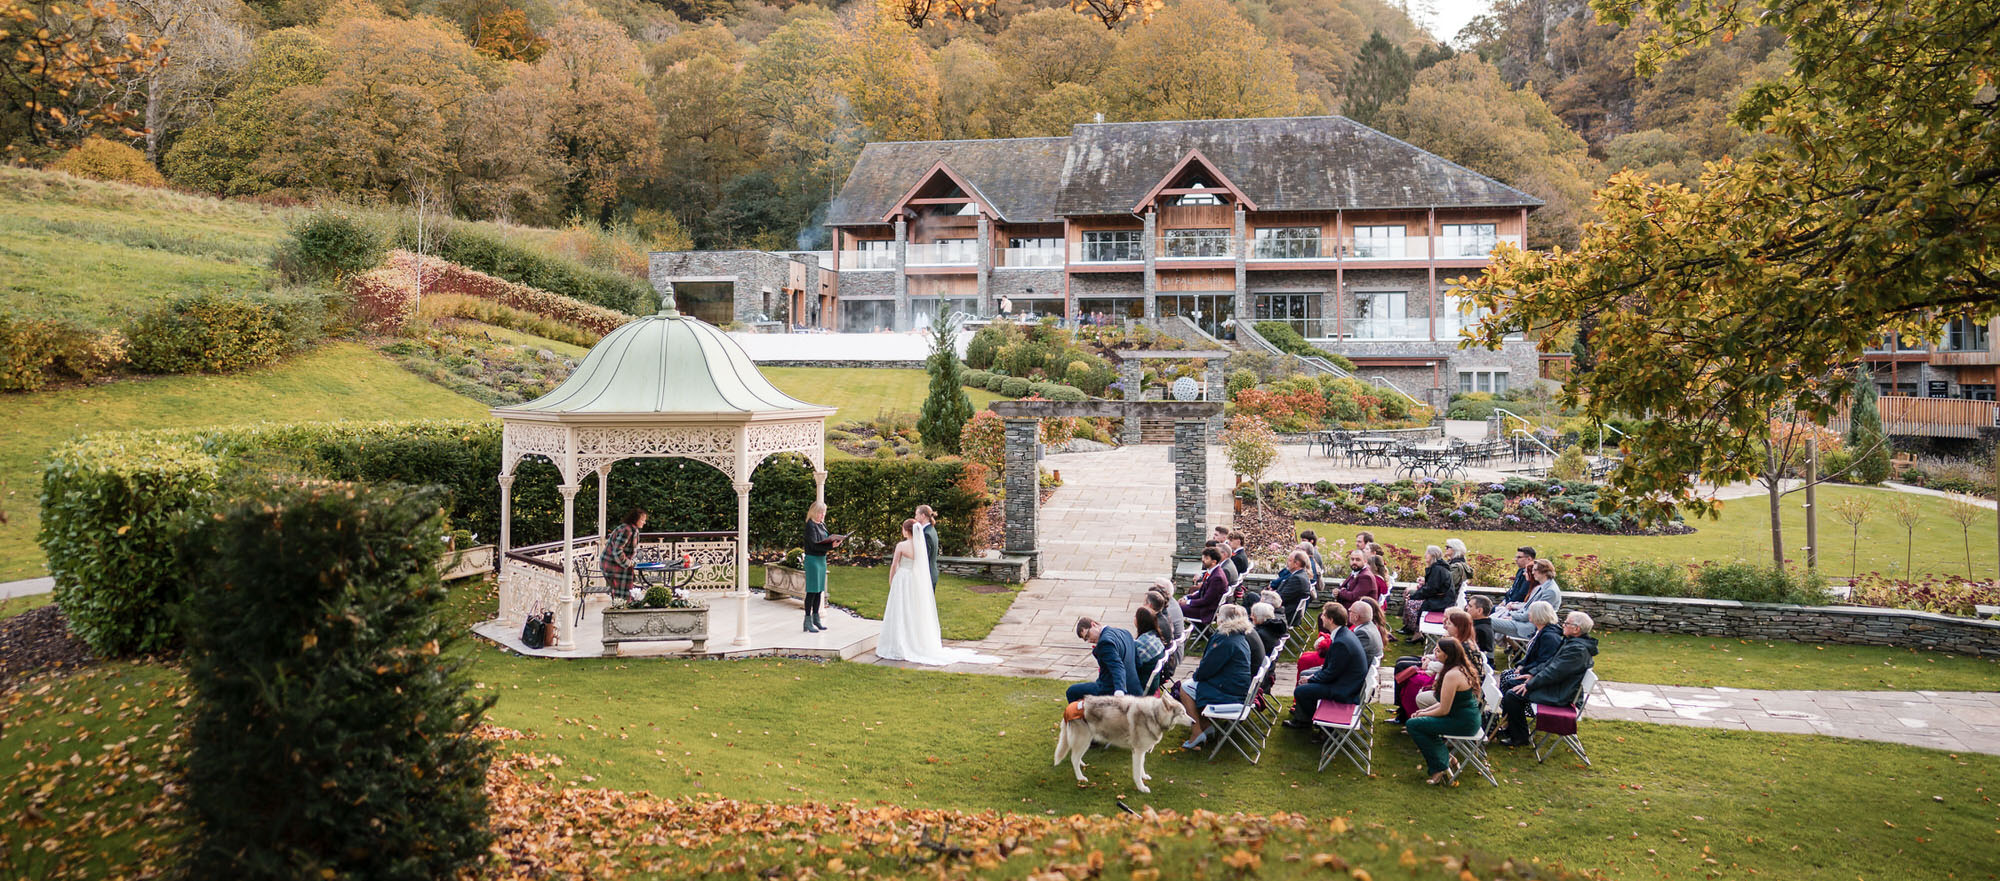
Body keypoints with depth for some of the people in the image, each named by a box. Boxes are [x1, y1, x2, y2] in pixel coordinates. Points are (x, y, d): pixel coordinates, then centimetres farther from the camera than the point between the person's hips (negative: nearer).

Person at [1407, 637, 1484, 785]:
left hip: (1463, 723, -10)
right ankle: (1444, 756, 20)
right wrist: (1425, 710, 9)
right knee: (1425, 719, 22)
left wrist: (1424, 714, -2)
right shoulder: (1463, 668, 8)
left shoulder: (1452, 675, -23)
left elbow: (1444, 710, -20)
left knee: (1413, 724, -7)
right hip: (1470, 718, 10)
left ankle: (1439, 767, 1)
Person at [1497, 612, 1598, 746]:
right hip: (1554, 685, 11)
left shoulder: (1578, 649, -26)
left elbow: (1554, 673, -26)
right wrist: (1533, 674, 8)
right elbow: (1551, 663, 18)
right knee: (1511, 684, 12)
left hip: (1558, 695, -11)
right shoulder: (1571, 642, 8)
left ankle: (1519, 738, -3)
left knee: (1512, 695, -18)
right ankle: (1510, 728, 20)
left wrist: (1529, 685, -20)